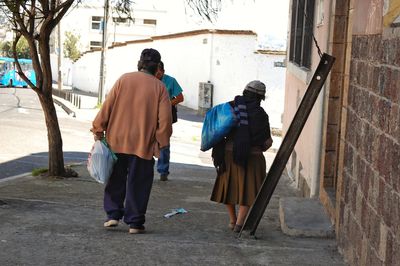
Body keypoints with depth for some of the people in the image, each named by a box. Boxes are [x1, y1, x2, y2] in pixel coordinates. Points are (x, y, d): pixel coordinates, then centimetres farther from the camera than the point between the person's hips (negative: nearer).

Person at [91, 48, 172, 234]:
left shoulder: (124, 79, -2)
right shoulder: (159, 87, -4)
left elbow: (107, 106, -2)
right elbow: (165, 119, -7)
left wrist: (98, 129, 6)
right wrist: (161, 143, 3)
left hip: (117, 141, 1)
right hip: (143, 144, -1)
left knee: (116, 180, 17)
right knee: (138, 184, 7)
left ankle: (113, 215, 16)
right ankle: (134, 222, 9)